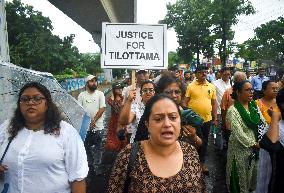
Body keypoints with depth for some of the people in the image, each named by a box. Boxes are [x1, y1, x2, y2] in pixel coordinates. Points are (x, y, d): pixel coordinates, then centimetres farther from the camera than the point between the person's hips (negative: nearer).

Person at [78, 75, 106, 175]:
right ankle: (90, 165, 26)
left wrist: (94, 120, -17)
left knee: (98, 147, 6)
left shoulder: (100, 94, -1)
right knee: (87, 147, 12)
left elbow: (102, 108, -8)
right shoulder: (82, 95, 3)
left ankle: (97, 166, 17)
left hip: (98, 126, -2)